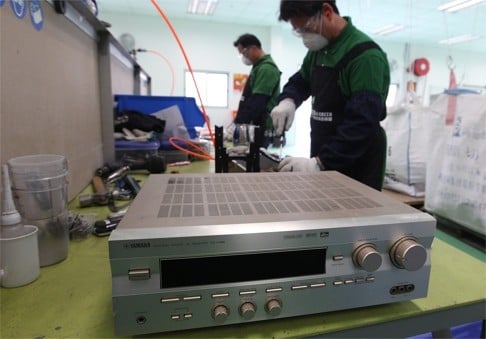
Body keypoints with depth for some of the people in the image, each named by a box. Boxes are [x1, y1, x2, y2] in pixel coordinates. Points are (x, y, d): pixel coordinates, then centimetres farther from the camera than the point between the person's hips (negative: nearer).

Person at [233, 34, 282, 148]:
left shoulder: (266, 68, -13)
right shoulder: (258, 67, 18)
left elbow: (257, 102, -22)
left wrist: (238, 125, -22)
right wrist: (237, 122, 17)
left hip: (260, 128, -9)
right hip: (254, 126, 9)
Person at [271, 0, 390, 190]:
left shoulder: (365, 55, -18)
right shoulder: (318, 49, 7)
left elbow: (362, 123, -24)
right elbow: (300, 81, 20)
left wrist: (319, 163, -31)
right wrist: (288, 100, -3)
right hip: (322, 160, 7)